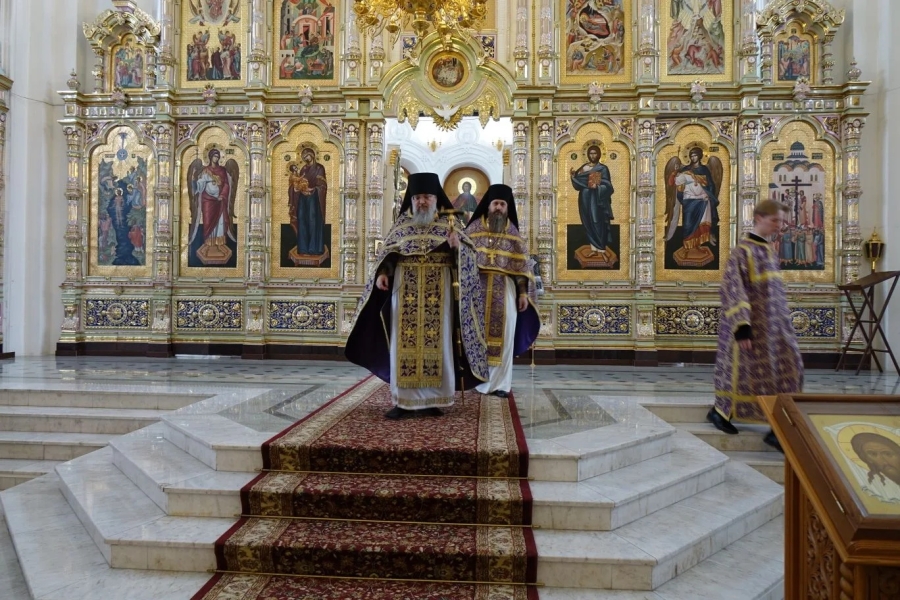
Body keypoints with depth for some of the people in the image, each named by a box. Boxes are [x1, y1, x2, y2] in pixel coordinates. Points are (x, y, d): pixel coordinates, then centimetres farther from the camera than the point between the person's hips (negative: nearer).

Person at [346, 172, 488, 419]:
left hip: (438, 293, -1)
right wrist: (382, 274, -9)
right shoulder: (401, 223, 9)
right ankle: (404, 400, 7)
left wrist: (457, 245, -21)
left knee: (435, 342, 0)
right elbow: (386, 254, 8)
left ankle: (431, 400, 8)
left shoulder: (448, 223, 6)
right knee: (404, 343, 0)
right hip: (405, 291, 1)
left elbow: (466, 255, 0)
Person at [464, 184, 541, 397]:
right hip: (478, 287, -1)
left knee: (503, 335, -1)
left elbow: (522, 265, 6)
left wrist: (524, 293, -1)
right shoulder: (474, 229, 5)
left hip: (505, 289, 1)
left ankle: (500, 383, 6)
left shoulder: (513, 232, 8)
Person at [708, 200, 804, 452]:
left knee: (787, 370, 1)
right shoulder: (742, 251, -13)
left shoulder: (769, 249, 12)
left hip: (773, 322, 8)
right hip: (753, 323, -8)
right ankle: (719, 411, 24)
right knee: (744, 370, 3)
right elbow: (732, 289, -19)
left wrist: (782, 320, 20)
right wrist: (742, 326, -24)